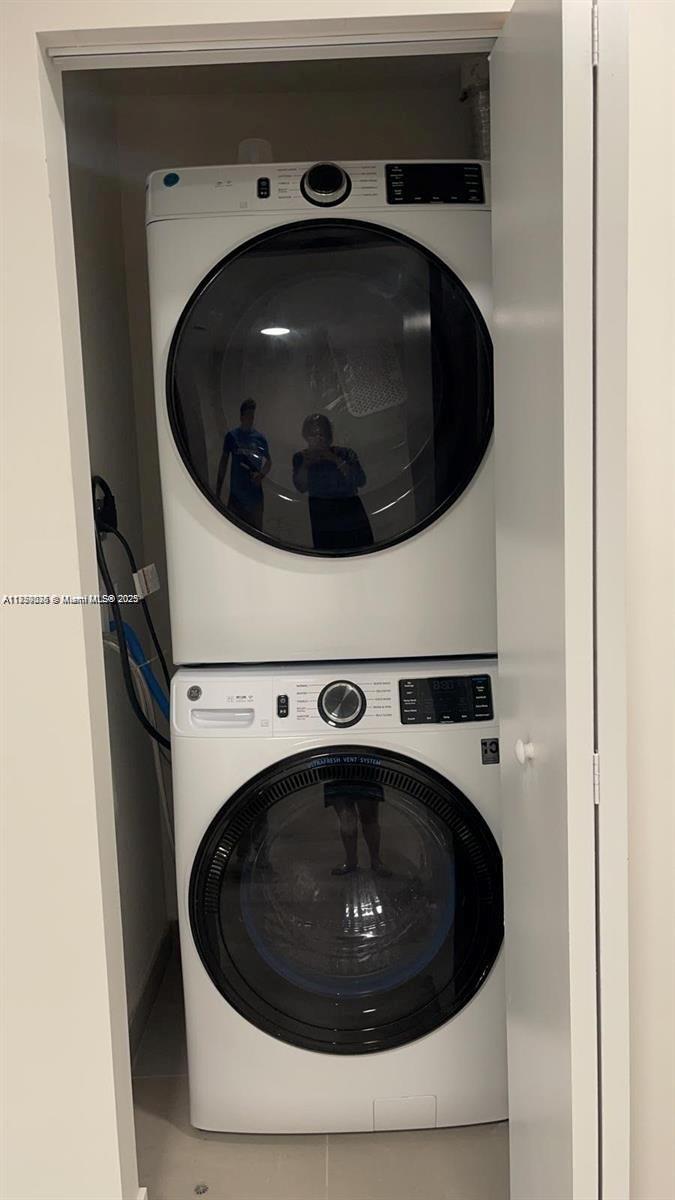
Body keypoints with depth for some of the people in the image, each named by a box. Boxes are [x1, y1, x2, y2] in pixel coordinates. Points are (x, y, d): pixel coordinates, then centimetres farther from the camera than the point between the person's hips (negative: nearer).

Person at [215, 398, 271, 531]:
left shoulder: (260, 437, 7)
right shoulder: (232, 436, 3)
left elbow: (268, 461, 15)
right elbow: (224, 461, 7)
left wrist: (261, 474, -8)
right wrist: (218, 489, 4)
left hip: (255, 491, 2)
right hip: (236, 490, -2)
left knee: (256, 527, 4)